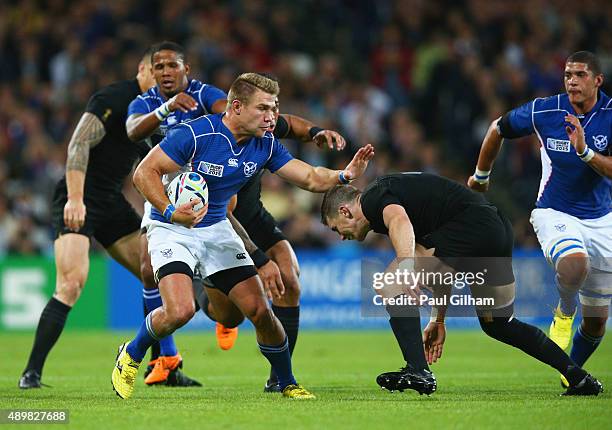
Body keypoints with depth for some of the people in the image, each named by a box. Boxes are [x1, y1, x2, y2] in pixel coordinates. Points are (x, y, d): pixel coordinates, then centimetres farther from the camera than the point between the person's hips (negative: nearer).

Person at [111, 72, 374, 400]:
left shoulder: (265, 145, -5)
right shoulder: (194, 134, -23)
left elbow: (310, 178, -2)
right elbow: (144, 173, -20)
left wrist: (344, 175, -23)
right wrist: (170, 211, -35)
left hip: (216, 229, 5)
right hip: (172, 228, -5)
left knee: (259, 310, -4)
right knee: (180, 311, -25)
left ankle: (287, 383, 18)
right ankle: (130, 357, 4)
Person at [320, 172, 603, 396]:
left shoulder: (374, 198, 0)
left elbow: (399, 221, -28)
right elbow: (441, 270, 33)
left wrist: (405, 270, -43)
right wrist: (438, 321, 36)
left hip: (472, 223, -10)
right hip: (499, 230, 10)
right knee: (497, 324, 24)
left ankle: (417, 372, -14)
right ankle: (578, 378, 29)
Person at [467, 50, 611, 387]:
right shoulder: (544, 111, -11)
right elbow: (498, 129, 8)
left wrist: (585, 151, -34)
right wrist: (480, 177, 19)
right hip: (554, 214, -2)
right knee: (575, 263, -38)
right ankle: (564, 312, -5)